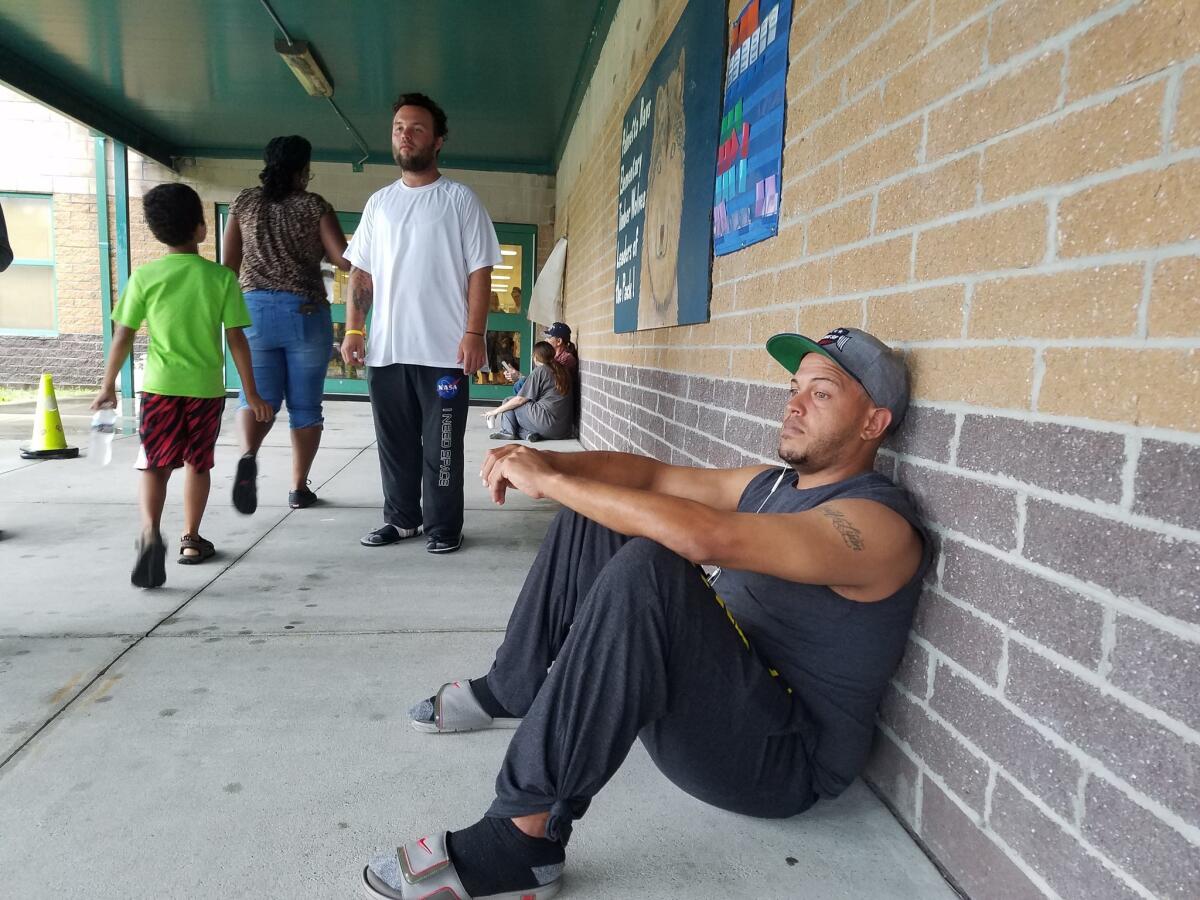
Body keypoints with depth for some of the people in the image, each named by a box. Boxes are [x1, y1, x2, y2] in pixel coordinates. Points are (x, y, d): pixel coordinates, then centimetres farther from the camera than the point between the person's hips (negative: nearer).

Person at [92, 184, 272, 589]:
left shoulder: (144, 277, -2)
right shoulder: (221, 277, -5)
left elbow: (123, 336, 0)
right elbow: (236, 339, -5)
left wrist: (108, 385, 12)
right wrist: (252, 393, 2)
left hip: (160, 385, 0)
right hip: (207, 387, 0)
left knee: (155, 464, 6)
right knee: (198, 463, 15)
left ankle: (150, 532, -17)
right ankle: (191, 540, 24)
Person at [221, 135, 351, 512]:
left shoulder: (244, 201, 8)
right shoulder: (314, 205, -2)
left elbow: (228, 262, 9)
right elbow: (344, 260, -10)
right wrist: (318, 251, 11)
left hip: (254, 309, 2)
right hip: (305, 313, -2)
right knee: (305, 404, 8)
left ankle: (248, 455, -23)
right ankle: (299, 487, 13)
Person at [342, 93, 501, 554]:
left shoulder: (460, 199, 2)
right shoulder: (379, 202, 15)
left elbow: (479, 270, -3)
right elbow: (361, 271, 15)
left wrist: (474, 333, -13)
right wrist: (353, 329, 5)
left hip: (444, 349, -4)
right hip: (386, 348, 4)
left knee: (442, 446, 2)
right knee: (395, 442, 12)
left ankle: (443, 526, 13)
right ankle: (401, 517, 26)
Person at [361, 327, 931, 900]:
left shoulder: (876, 523, -17)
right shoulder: (772, 483, 12)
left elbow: (703, 537, -32)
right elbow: (651, 474, 9)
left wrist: (548, 481, -24)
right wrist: (544, 462, -9)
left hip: (779, 757, -8)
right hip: (700, 690, 9)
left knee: (647, 568, -35)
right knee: (593, 513, 6)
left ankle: (525, 838, -27)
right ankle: (510, 695, 16)